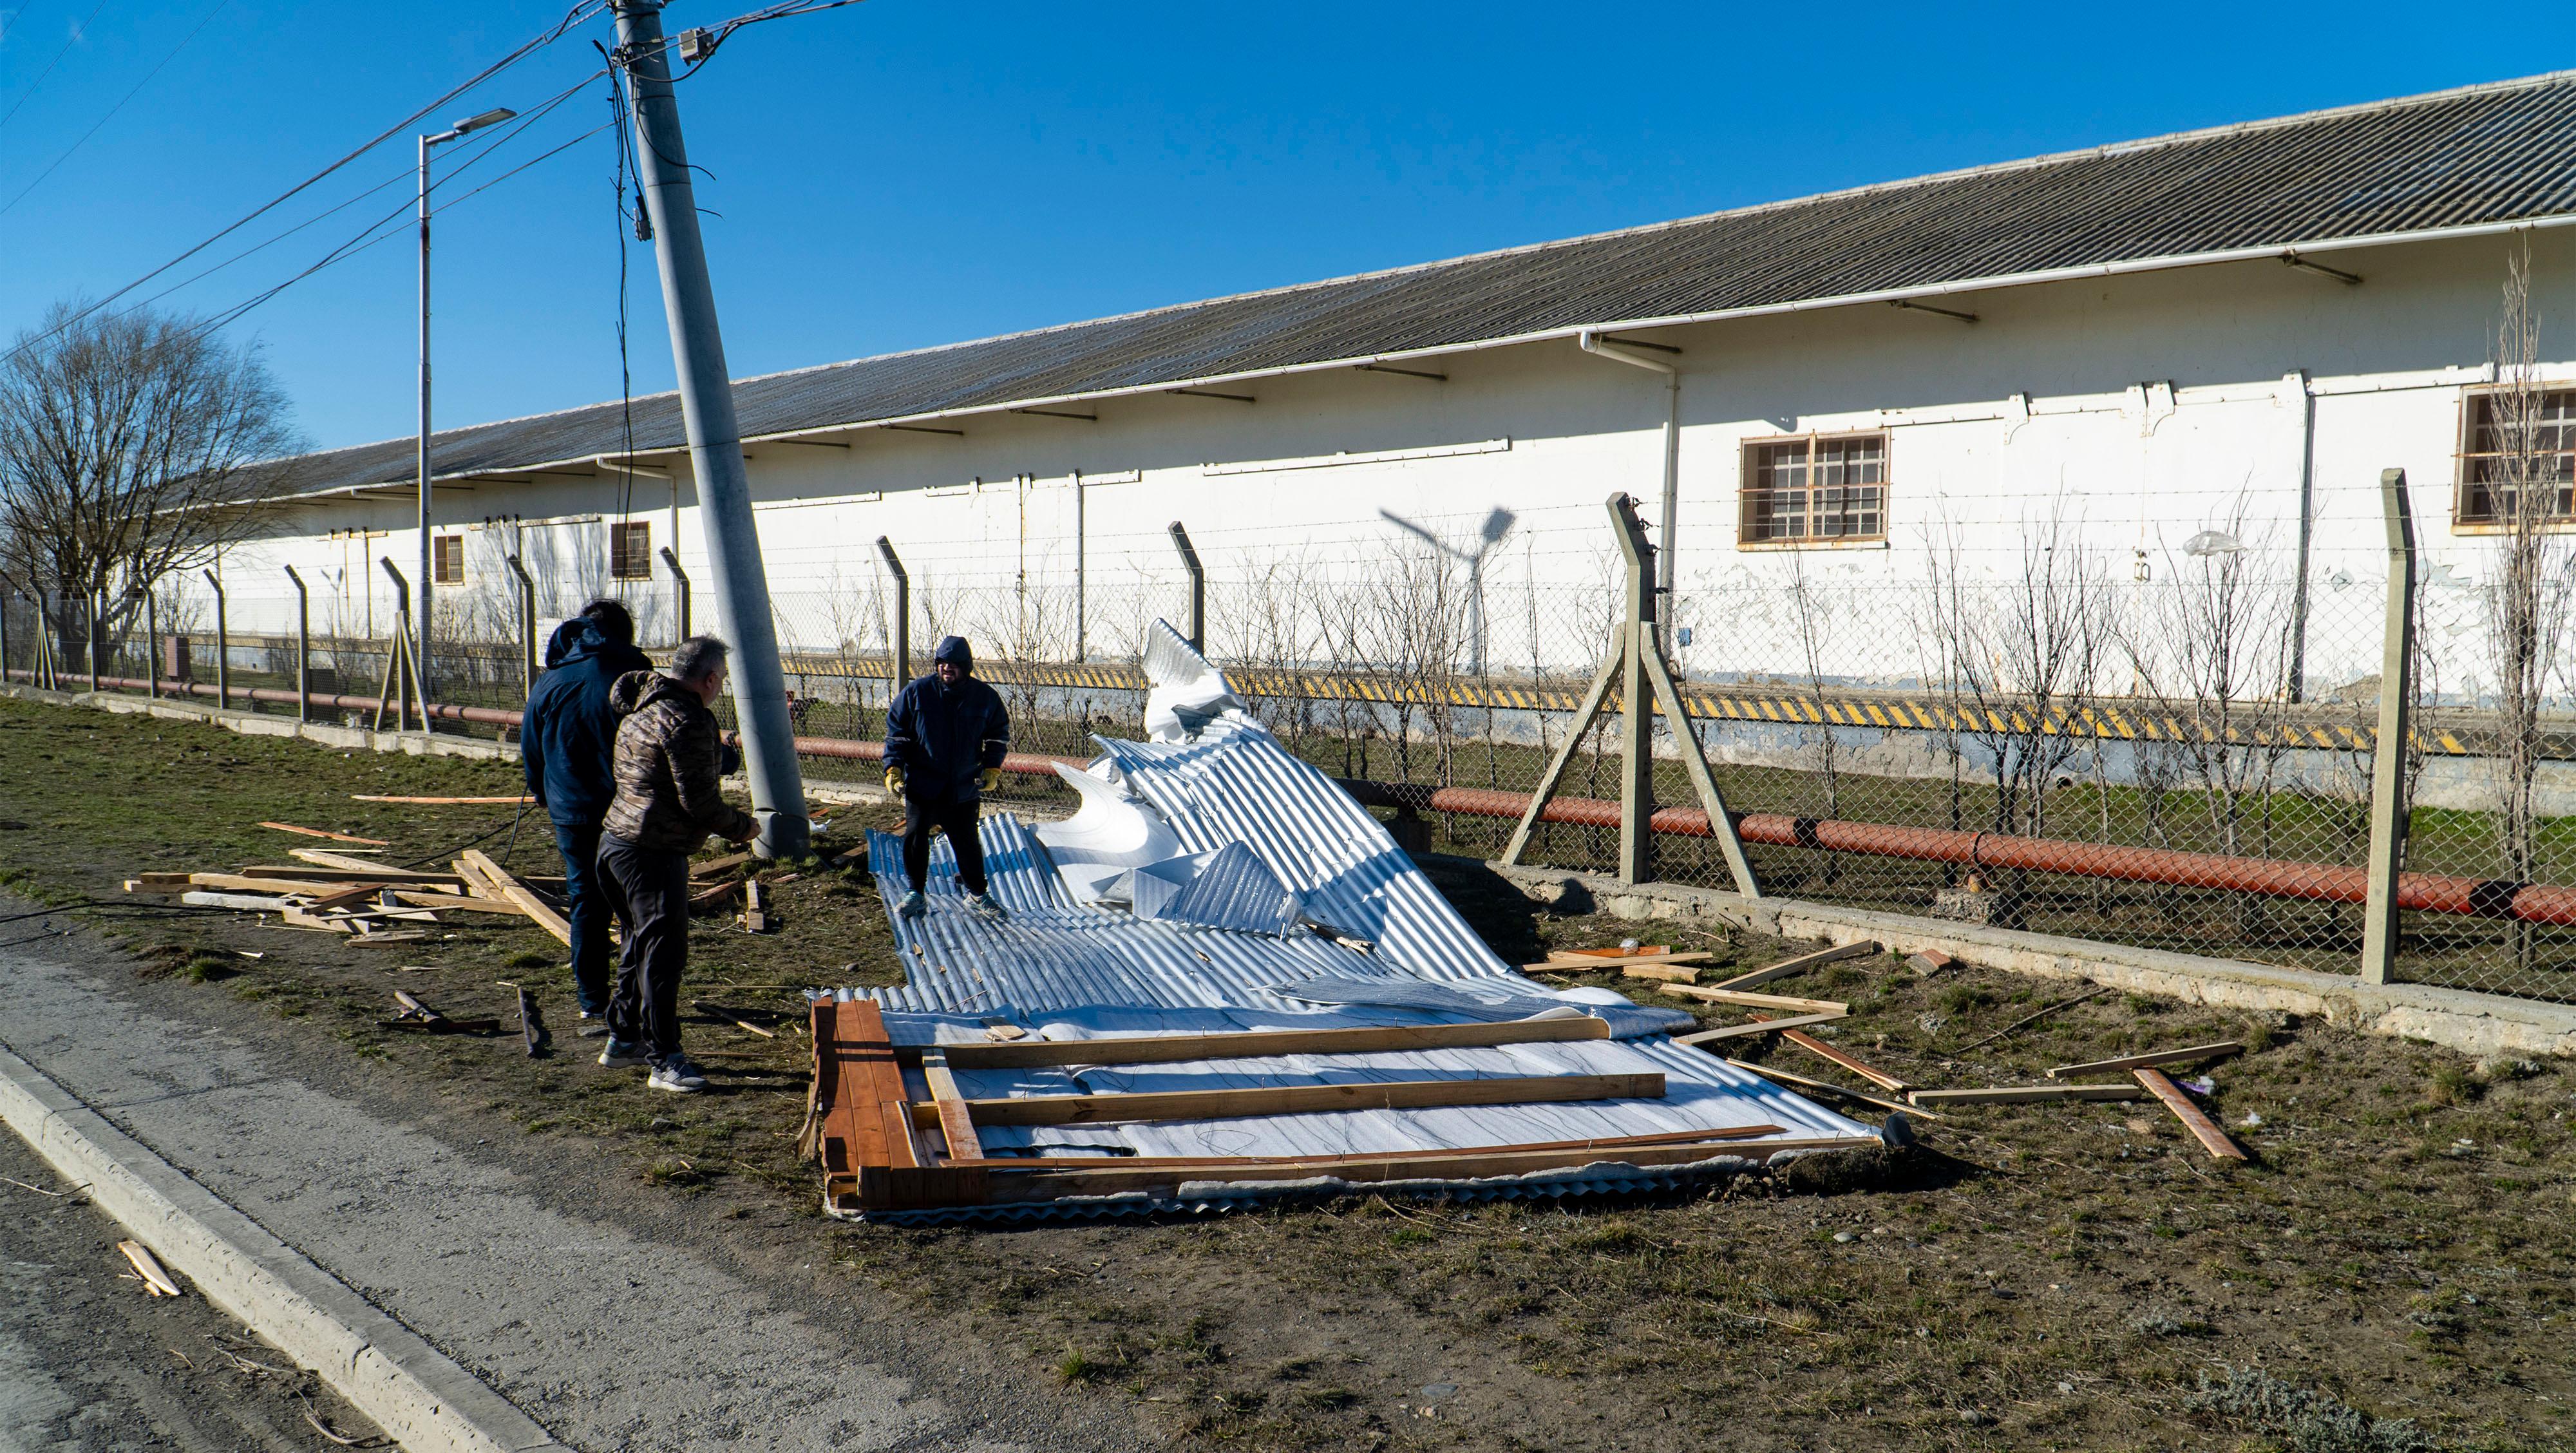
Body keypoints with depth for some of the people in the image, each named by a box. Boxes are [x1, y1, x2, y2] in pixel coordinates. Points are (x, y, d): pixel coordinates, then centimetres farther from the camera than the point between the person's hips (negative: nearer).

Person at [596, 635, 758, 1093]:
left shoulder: (643, 707, 14)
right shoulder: (687, 720, -18)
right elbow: (700, 802, -20)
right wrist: (743, 826, -4)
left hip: (616, 839, 11)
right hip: (653, 853, -11)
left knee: (641, 943, 21)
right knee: (664, 953, -6)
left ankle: (624, 1039, 33)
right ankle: (663, 1060, -2)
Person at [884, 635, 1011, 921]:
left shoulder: (985, 697, -2)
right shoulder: (916, 693, -5)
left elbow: (999, 734, 12)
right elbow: (896, 732, 1)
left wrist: (992, 767, 1)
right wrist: (893, 767, -8)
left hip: (965, 788, 1)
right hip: (922, 784, -1)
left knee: (967, 842, 8)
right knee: (915, 838, 1)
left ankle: (976, 896, 21)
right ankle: (913, 894, 16)